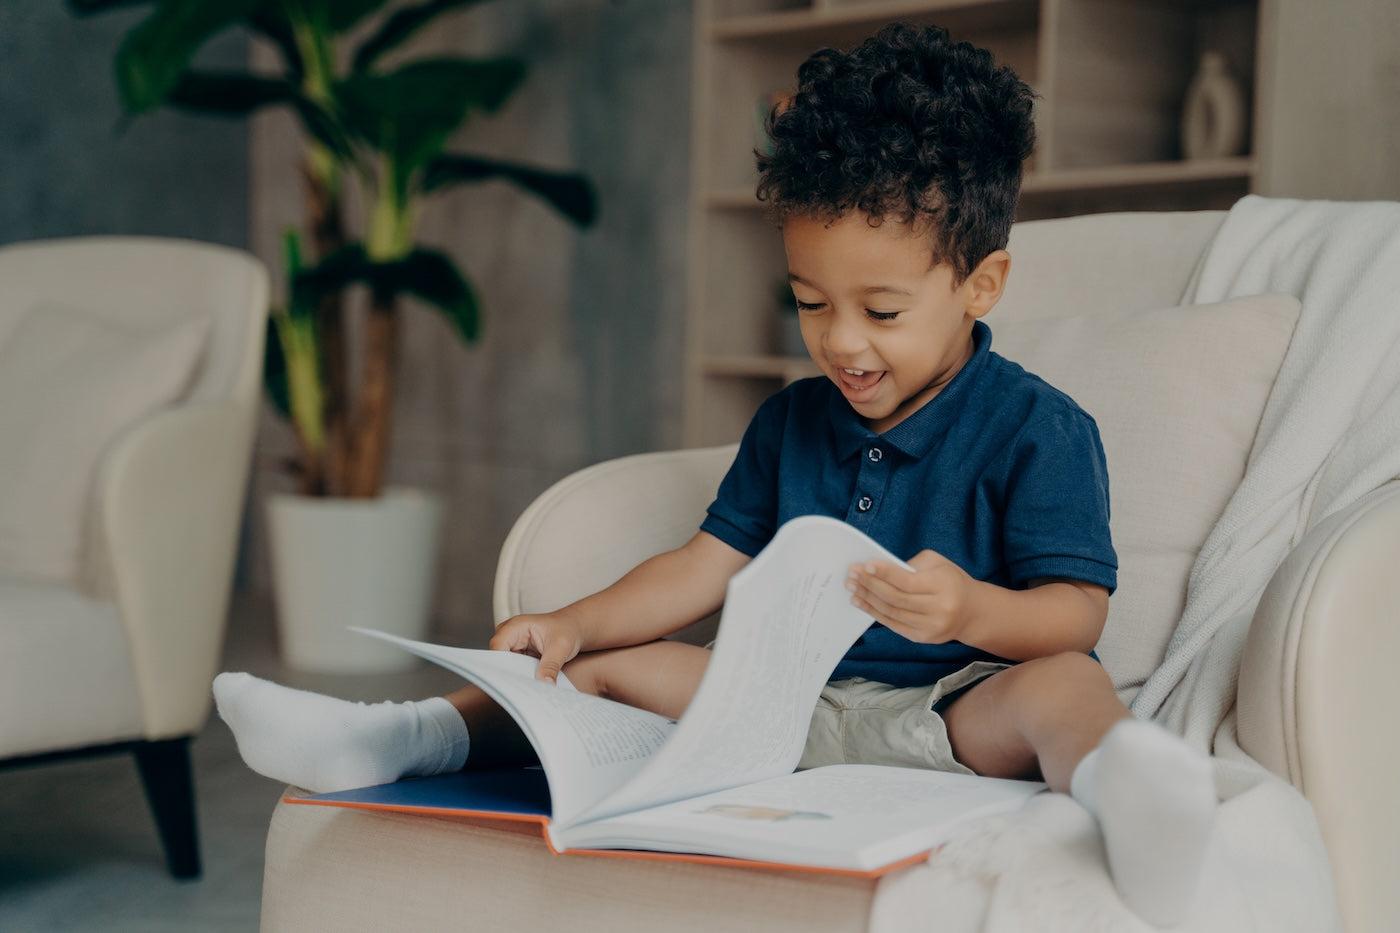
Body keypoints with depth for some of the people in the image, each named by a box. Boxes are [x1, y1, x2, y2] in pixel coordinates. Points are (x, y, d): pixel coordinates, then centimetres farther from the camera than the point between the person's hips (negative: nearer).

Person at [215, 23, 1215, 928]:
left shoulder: (1040, 430, -6)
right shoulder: (791, 422, 13)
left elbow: (1076, 612, -13)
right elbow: (711, 562, 13)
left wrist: (973, 612, -34)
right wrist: (572, 624, -1)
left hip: (958, 708, -6)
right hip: (799, 697, 7)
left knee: (1064, 682, -37)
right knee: (608, 663, -3)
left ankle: (1117, 776, -70)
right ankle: (401, 736, -8)